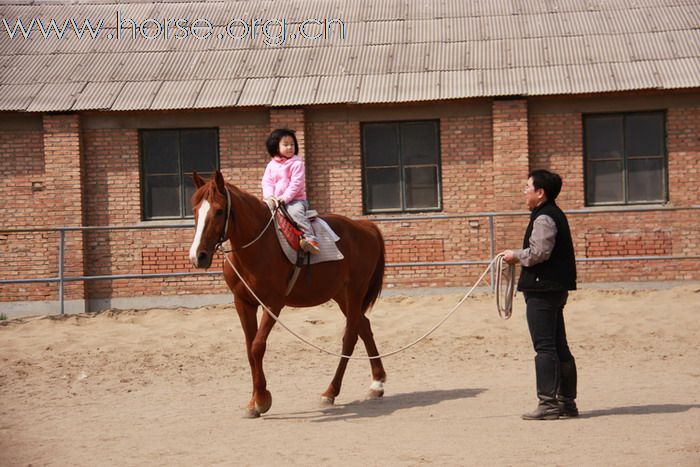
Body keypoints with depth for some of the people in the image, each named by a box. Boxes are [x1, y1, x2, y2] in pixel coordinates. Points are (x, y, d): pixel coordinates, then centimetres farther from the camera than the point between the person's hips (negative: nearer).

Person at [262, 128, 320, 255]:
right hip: (274, 200, 6)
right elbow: (267, 182, 5)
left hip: (295, 200, -6)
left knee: (295, 211, -34)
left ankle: (310, 238, -42)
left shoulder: (296, 163, -1)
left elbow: (296, 183, -11)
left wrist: (285, 197, -21)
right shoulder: (271, 165, 13)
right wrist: (269, 196, -14)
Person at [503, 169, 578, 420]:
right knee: (558, 346, 12)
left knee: (545, 347, -8)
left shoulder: (543, 218, -14)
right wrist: (519, 256, 14)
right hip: (556, 288, 10)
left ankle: (548, 402, -7)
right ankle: (566, 401, 16)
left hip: (542, 289, -10)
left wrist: (516, 255, -7)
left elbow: (539, 252, -22)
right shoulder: (555, 215, 18)